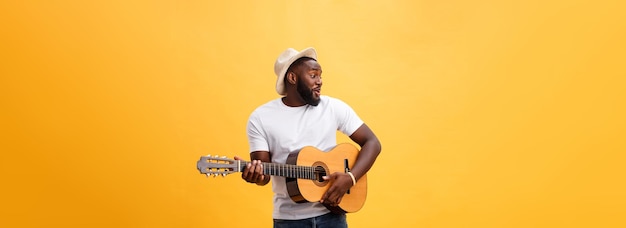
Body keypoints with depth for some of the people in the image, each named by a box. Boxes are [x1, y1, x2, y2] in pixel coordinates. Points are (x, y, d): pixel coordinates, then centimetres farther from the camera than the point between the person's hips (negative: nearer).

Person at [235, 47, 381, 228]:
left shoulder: (334, 107, -4)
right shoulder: (260, 118, -6)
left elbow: (372, 143, -2)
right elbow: (263, 173, -6)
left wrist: (350, 178, -16)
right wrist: (254, 174, -29)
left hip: (330, 213, 1)